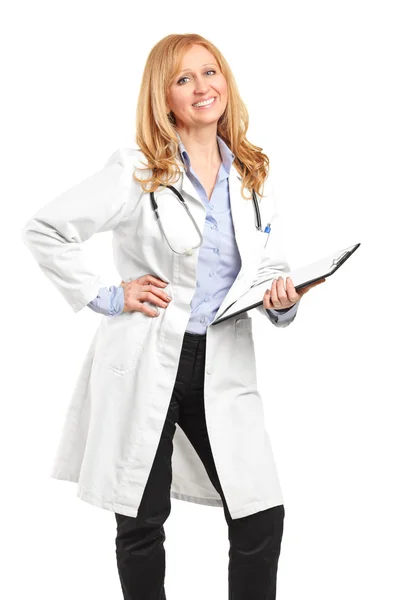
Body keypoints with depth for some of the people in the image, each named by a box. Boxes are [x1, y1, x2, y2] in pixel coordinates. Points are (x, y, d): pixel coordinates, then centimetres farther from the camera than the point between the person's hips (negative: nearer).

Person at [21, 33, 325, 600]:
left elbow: (273, 272, 15)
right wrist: (105, 297, -7)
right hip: (146, 365, -3)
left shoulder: (254, 175, 9)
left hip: (224, 368, 3)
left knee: (262, 518, -1)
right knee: (142, 522, 7)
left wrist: (283, 300, -8)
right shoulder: (135, 171, -4)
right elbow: (42, 230, -5)